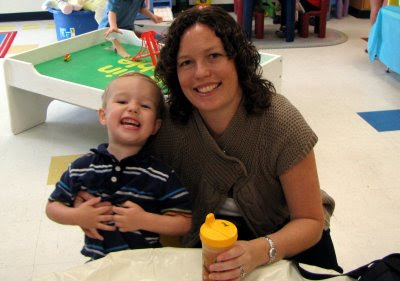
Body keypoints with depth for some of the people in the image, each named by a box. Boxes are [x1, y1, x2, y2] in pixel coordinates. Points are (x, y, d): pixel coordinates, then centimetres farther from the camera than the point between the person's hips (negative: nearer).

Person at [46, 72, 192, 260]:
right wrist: (76, 217, -10)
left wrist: (144, 220, -19)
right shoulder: (81, 168, -1)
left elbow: (184, 223, -7)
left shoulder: (162, 176, -8)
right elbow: (52, 207, 9)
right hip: (98, 264, 2)